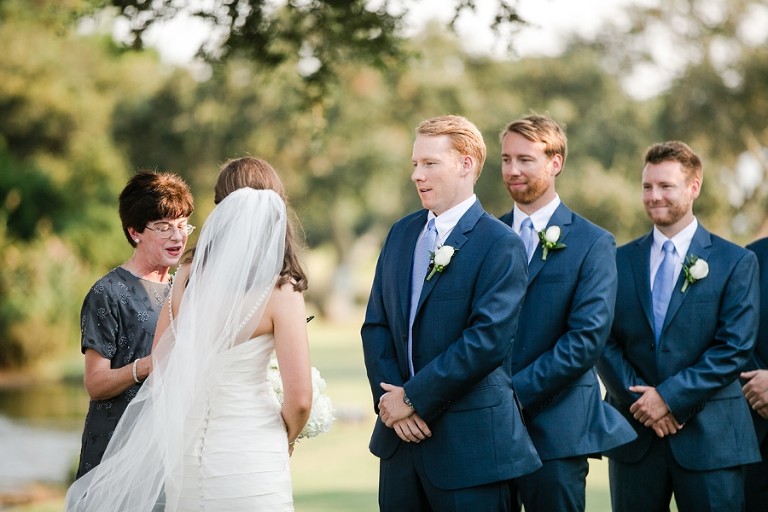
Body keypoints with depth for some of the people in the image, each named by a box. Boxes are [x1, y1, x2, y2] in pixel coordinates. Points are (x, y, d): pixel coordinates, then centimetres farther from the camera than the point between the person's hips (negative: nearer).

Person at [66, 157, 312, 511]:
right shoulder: (281, 291, -13)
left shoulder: (188, 278, 0)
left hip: (187, 450, 4)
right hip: (250, 452, -4)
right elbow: (299, 398, -15)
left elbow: (159, 372, 9)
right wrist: (284, 440, 6)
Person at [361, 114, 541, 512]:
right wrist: (389, 399, -5)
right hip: (400, 435, 6)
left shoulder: (500, 245, -10)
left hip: (469, 442, -6)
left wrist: (414, 397, -16)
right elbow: (376, 325, 10)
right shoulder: (402, 233, 11)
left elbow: (488, 339, -19)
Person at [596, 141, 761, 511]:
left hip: (709, 438, -2)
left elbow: (735, 348, -6)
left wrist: (671, 396, -13)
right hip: (634, 435, 2)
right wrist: (641, 400, -10)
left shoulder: (735, 262, 1)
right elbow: (605, 343, 5)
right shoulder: (620, 261, 9)